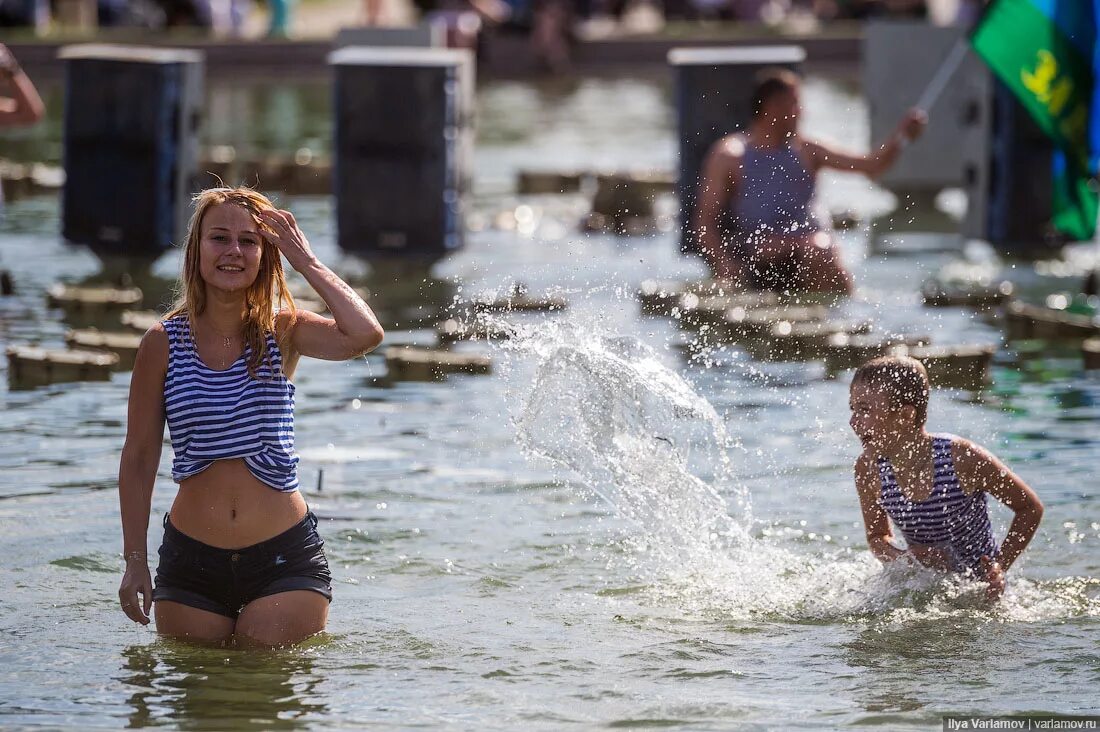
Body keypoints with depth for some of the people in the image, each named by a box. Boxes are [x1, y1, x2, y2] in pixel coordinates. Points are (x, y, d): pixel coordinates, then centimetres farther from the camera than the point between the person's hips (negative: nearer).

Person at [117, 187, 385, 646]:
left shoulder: (282, 333, -1)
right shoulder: (164, 344, -1)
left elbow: (365, 335, -22)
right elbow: (139, 458, 4)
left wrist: (306, 262, -14)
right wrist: (134, 559, 1)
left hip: (284, 561, -1)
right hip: (190, 565, 1)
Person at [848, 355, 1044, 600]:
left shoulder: (963, 458, -24)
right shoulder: (869, 469, -12)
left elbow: (1030, 508, -10)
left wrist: (1000, 567, -19)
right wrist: (899, 558, -18)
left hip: (981, 588, -2)